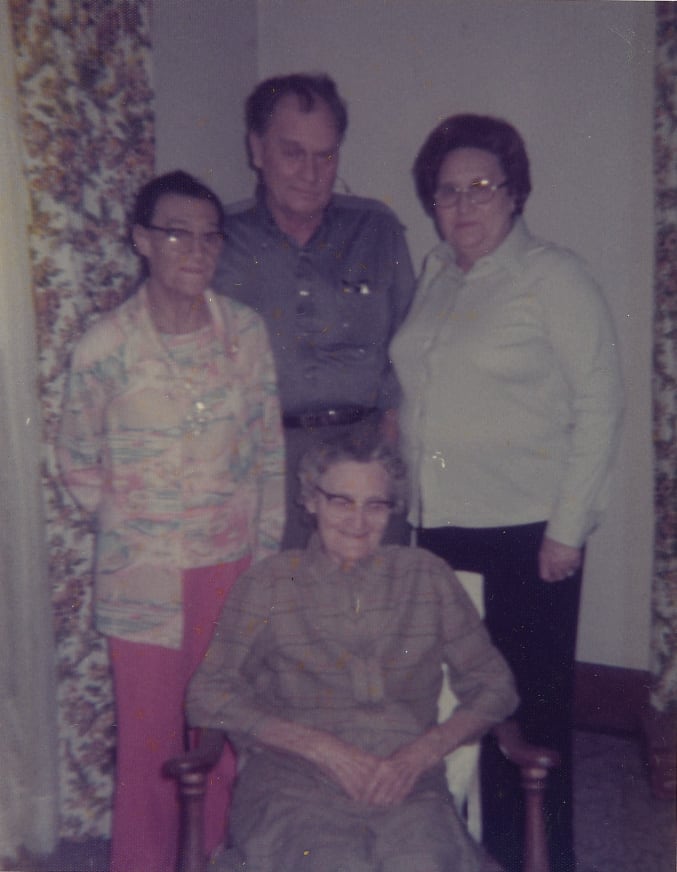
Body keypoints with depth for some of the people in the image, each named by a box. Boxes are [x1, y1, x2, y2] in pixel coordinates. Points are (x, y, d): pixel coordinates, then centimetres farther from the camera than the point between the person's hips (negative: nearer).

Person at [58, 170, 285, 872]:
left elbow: (269, 452, 5)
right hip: (144, 576, -2)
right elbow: (77, 461, 2)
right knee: (149, 740, 9)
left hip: (234, 566, 3)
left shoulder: (246, 331, -2)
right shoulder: (104, 347, -11)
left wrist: (266, 548, 4)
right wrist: (132, 526, 3)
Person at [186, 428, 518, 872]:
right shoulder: (268, 584, 8)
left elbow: (494, 685, 12)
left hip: (407, 789, 1)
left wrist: (422, 753, -5)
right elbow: (209, 696, 2)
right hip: (295, 785, -1)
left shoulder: (427, 577, 12)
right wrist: (322, 747, -8)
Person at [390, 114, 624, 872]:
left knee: (532, 705, 5)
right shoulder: (435, 276, 12)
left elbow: (599, 406, -8)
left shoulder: (553, 276, -5)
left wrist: (567, 527, -12)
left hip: (526, 533, -5)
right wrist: (409, 503, 9)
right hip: (441, 527, 5)